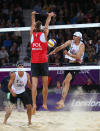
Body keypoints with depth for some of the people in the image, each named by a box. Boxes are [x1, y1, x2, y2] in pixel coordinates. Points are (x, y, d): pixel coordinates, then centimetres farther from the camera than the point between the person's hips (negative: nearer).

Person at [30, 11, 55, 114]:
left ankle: (34, 104, -20)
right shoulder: (44, 34, 0)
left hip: (34, 62, 1)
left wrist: (33, 16, 39)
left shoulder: (32, 34, 4)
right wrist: (49, 16, 34)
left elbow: (33, 25, 22)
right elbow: (47, 25, 17)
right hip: (43, 62, -1)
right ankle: (44, 103, 13)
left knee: (34, 83, -7)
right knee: (45, 84, 9)